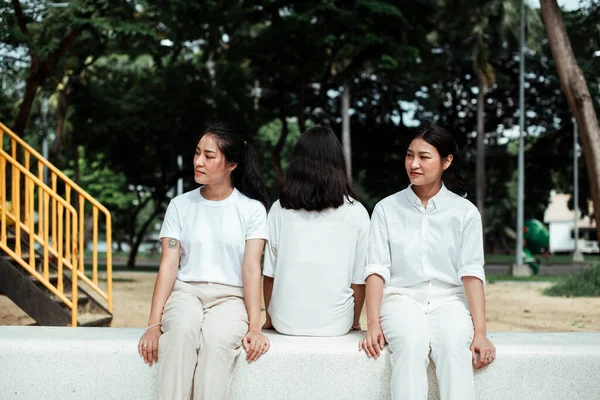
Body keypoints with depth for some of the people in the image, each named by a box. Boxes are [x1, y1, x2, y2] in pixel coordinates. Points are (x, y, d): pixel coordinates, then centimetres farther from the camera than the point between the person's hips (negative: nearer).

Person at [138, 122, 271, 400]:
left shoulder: (252, 209, 4)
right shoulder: (180, 205, 8)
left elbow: (252, 269, -4)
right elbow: (169, 264, 1)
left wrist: (254, 326, -16)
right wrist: (154, 323, -11)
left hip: (229, 296, -1)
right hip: (186, 291, 1)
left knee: (218, 338, -36)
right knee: (183, 328, -36)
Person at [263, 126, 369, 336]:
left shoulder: (280, 209, -1)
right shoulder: (356, 213, -3)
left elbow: (269, 273, 2)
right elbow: (359, 278, 0)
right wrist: (355, 321, 15)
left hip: (286, 321, 1)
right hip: (335, 324, 0)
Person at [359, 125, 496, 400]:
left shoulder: (465, 212, 5)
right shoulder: (387, 209, 6)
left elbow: (471, 273, -3)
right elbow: (377, 269, -1)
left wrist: (480, 332, -13)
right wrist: (373, 324, -14)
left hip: (449, 300, 0)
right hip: (402, 298, 0)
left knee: (454, 347, -33)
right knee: (411, 344, -33)